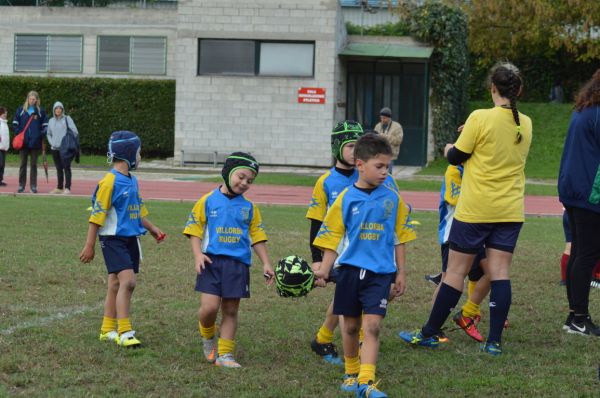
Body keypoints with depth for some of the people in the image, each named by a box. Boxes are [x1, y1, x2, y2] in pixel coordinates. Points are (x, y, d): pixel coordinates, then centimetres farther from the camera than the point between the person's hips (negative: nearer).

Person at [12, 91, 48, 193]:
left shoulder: (41, 111, 2)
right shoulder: (21, 110, 4)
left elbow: (45, 125, 6)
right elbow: (15, 123, 8)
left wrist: (41, 135, -7)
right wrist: (18, 133, -4)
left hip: (35, 142, -1)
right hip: (23, 142, 1)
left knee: (34, 164, 5)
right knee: (23, 164, 5)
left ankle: (33, 185, 8)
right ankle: (21, 185, 9)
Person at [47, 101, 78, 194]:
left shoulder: (67, 119, -1)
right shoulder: (51, 121, 12)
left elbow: (74, 131, -5)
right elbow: (48, 134, 23)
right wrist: (51, 142, 7)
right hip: (55, 148, 5)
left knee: (66, 167, -10)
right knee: (58, 168, 10)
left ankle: (67, 188, -13)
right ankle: (59, 188, 15)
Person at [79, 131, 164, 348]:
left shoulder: (132, 181, 12)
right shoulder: (110, 181, -14)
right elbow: (97, 215, -12)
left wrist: (152, 229, 21)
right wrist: (89, 246, -11)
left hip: (131, 239, 8)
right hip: (113, 239, -8)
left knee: (117, 284, 12)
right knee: (127, 281, -16)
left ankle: (108, 330, 20)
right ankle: (125, 333, -14)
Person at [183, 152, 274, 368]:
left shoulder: (249, 208, 10)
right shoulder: (208, 201, 2)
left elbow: (257, 236, 14)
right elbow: (194, 229, 2)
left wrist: (266, 264, 9)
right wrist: (198, 255, -10)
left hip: (238, 264, 3)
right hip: (212, 261, -3)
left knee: (230, 310, 4)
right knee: (209, 307, -13)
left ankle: (225, 354, 13)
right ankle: (208, 336, 19)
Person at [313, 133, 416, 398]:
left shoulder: (392, 199, 1)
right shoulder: (345, 199, -2)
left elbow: (399, 239, 8)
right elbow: (332, 239, 1)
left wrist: (401, 273, 9)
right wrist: (324, 271, -8)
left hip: (380, 272, 0)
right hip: (350, 269, 1)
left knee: (372, 325, -11)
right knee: (351, 326, 11)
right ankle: (351, 373, 30)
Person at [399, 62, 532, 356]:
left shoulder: (480, 118, -13)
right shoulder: (525, 124, 4)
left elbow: (456, 157, -4)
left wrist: (449, 149, 18)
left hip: (475, 210, -4)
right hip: (510, 211, 4)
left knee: (456, 272, 3)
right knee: (500, 273, 4)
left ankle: (429, 334, 13)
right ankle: (494, 341, 1)